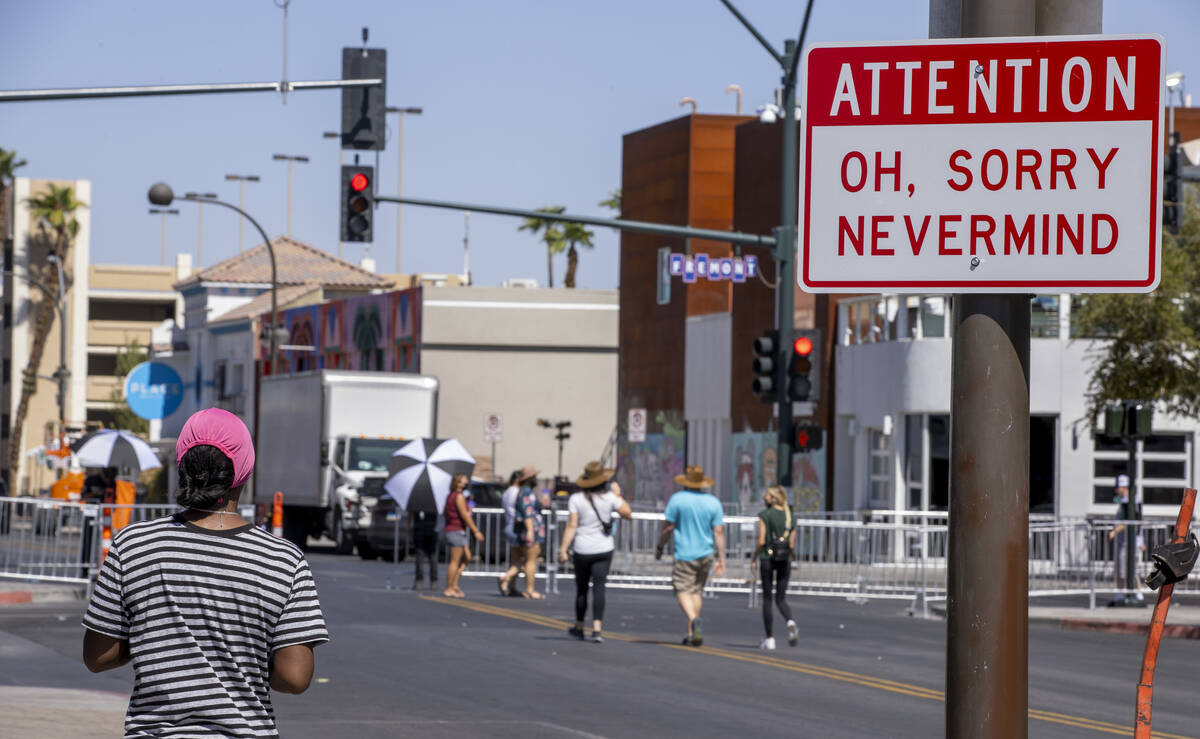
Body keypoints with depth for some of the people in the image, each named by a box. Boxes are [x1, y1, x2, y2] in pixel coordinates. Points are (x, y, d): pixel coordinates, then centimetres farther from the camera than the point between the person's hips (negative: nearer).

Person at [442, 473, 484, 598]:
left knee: (466, 558, 11)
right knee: (455, 561, -6)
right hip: (457, 530, -10)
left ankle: (454, 585, 8)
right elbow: (465, 516, -19)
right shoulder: (459, 497, -14)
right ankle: (449, 589, -4)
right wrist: (476, 531, -18)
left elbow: (444, 514, 22)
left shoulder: (451, 496, 16)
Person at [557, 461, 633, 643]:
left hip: (582, 551, 0)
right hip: (604, 550, 0)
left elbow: (572, 526, -12)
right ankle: (597, 628, -17)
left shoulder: (576, 499, -8)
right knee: (598, 588, -3)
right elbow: (628, 513, 6)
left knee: (581, 588, 14)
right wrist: (618, 494, 16)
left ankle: (579, 627, 27)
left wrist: (563, 549, -11)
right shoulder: (609, 498, -5)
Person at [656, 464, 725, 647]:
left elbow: (668, 527, -6)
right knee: (697, 591, 14)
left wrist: (659, 547, 8)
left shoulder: (677, 499, -6)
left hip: (685, 554, -4)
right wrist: (721, 559, 1)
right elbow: (719, 531, -1)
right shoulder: (713, 502, 3)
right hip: (706, 554, 4)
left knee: (683, 591, -5)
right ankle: (691, 634, 14)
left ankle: (693, 619, -33)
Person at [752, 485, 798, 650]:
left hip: (767, 558, -4)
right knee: (781, 598, 11)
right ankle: (790, 622, -20)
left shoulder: (765, 515, -7)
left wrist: (754, 558, 2)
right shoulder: (790, 517, 6)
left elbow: (761, 541, -11)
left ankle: (769, 638, 6)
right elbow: (792, 545, 3)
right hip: (785, 561, 4)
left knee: (767, 598, 5)